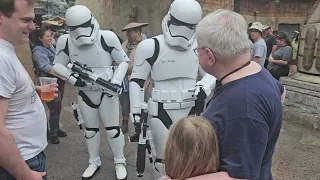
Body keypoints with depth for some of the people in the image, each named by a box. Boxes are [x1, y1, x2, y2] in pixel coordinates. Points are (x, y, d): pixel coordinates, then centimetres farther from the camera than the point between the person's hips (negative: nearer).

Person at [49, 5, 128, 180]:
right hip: (84, 93, 3)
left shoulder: (107, 37, -18)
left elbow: (124, 61, -7)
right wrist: (70, 76, -17)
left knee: (113, 129, 6)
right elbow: (57, 66, 2)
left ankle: (120, 162, 28)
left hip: (106, 92, -3)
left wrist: (117, 81, -19)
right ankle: (94, 162, 38)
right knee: (90, 130, 18)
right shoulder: (65, 41, -10)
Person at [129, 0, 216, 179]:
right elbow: (137, 80, -4)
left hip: (191, 111, 4)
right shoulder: (151, 46, -10)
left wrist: (204, 87, -6)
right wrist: (137, 111, -7)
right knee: (165, 159, 6)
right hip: (162, 112, -4)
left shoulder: (198, 47, 2)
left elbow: (212, 72, 15)